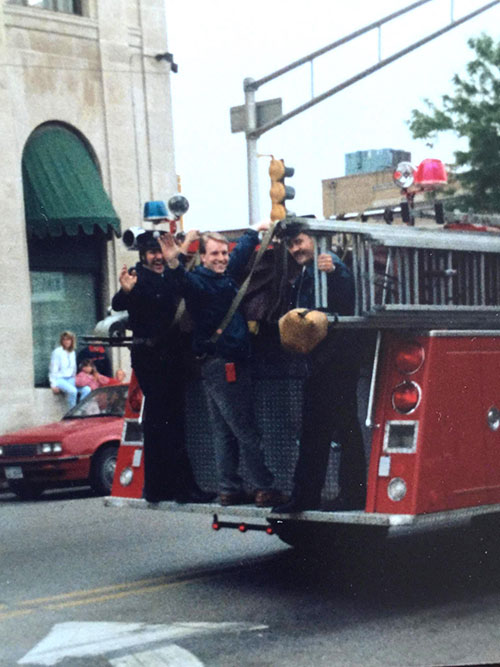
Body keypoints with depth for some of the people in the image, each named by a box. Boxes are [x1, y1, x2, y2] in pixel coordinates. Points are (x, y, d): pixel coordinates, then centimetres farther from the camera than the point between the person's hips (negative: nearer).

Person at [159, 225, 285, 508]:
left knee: (226, 432, 12)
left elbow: (242, 251, 32)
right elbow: (186, 284, -35)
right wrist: (174, 265, -55)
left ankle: (229, 489, 17)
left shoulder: (226, 276, 13)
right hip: (221, 365, -9)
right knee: (246, 431, -7)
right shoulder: (200, 281, -12)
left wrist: (255, 231, 46)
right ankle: (264, 489, -5)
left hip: (233, 365, 9)